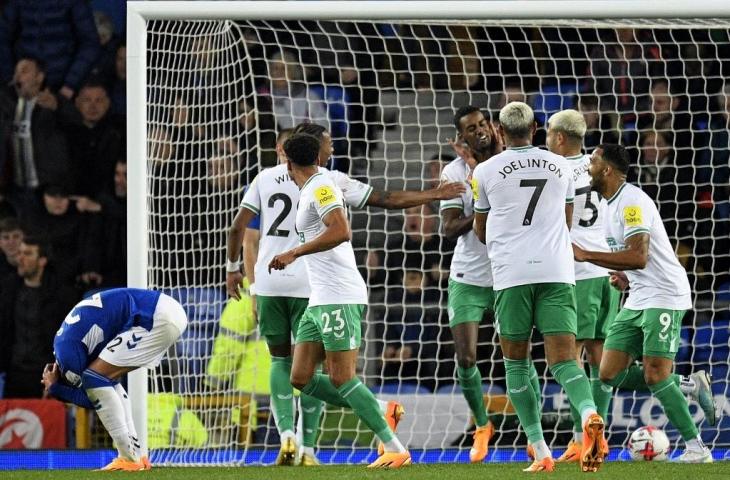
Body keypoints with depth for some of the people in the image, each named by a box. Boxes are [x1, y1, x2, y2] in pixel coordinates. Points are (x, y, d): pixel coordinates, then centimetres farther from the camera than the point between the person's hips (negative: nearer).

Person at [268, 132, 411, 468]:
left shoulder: (320, 188, -11)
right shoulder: (315, 188, 17)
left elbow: (341, 231, -25)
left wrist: (294, 253, -24)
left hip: (338, 299, -10)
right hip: (320, 300, 10)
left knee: (342, 380, -12)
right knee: (301, 378, 4)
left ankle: (395, 450, -11)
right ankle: (379, 412, 7)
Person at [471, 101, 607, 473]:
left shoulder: (486, 171, 4)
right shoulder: (560, 167, 13)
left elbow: (481, 231, 18)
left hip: (511, 274, -2)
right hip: (557, 271, 2)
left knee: (516, 362, 10)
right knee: (562, 360, -4)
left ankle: (540, 450, 5)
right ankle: (589, 413, -34)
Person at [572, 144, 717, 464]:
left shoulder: (632, 201, -17)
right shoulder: (612, 204, 14)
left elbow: (639, 256, -26)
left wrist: (586, 255, -23)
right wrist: (627, 276, 6)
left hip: (664, 296, -10)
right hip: (638, 301, 10)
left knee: (655, 376, -16)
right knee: (610, 374, 1)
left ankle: (697, 449, -8)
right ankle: (690, 386, 13)